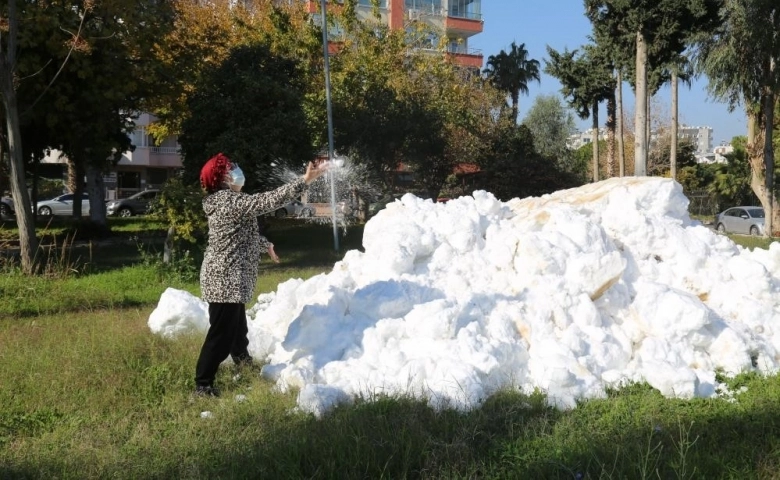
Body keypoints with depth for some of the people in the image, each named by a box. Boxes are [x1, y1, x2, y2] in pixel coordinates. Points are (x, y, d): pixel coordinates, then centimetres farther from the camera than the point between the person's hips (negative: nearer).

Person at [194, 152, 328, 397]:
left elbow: (246, 231, 27)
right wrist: (305, 181, -25)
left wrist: (265, 245, 41)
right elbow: (269, 200, -26)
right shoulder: (231, 201, -20)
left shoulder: (226, 201, 13)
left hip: (228, 276, 11)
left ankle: (242, 358, 52)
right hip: (225, 278, -11)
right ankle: (203, 384, 2)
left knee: (237, 323, 30)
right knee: (222, 332, -5)